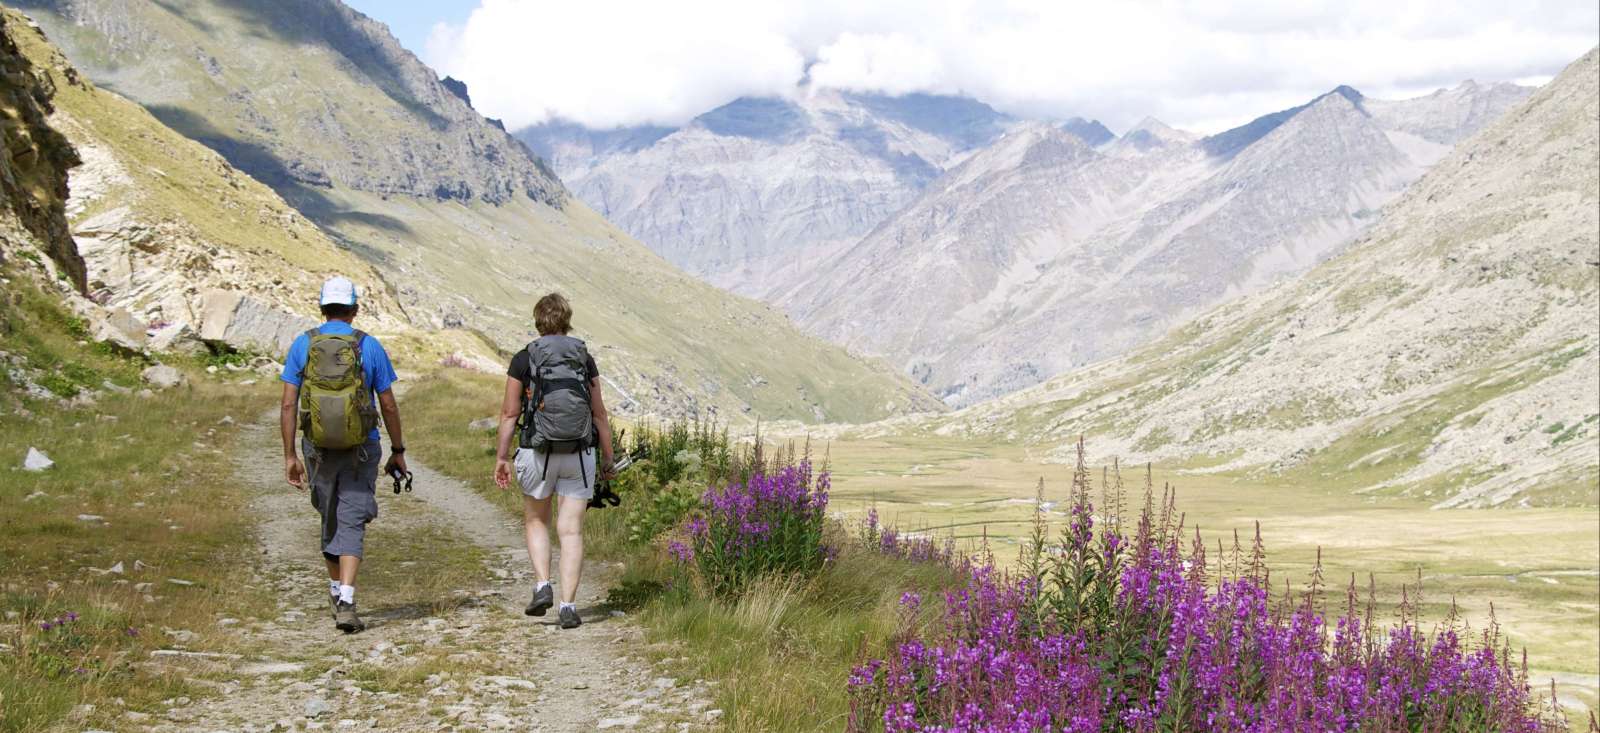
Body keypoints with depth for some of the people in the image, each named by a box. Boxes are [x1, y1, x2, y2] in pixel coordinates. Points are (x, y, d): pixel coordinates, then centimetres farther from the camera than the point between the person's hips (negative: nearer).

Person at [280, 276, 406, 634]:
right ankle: (346, 603, -16)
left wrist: (289, 456, 1)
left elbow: (288, 405, -4)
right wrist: (398, 451, 9)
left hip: (319, 450, 2)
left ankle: (336, 589, 35)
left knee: (330, 519, 20)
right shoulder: (369, 347, -4)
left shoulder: (302, 345, -1)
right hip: (361, 450, -2)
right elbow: (389, 406, -2)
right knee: (351, 524, -1)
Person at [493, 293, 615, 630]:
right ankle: (568, 606, -2)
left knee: (536, 521, 20)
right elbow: (599, 414, 5)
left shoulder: (524, 359, -1)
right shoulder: (584, 359, 4)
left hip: (538, 452, -1)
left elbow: (509, 413, -3)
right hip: (580, 454, 1)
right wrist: (607, 460, 11)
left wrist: (502, 457, 4)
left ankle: (542, 586, 5)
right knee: (572, 531, 4)